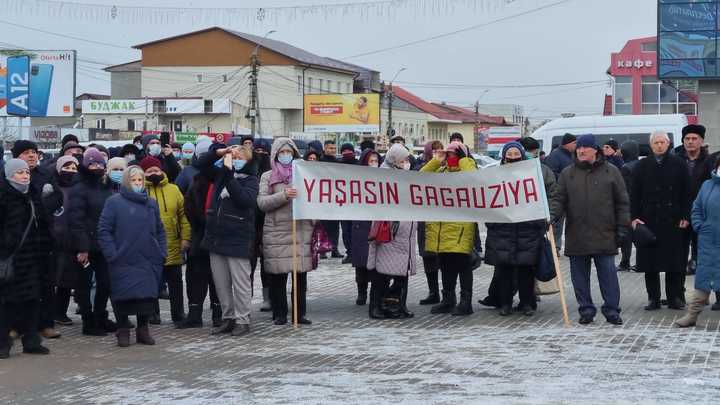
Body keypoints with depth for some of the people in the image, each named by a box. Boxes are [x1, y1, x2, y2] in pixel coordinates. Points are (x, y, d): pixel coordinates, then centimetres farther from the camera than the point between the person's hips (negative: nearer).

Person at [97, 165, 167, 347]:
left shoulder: (151, 203, 12)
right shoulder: (114, 202, -3)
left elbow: (159, 230, 18)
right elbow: (103, 230, -6)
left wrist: (162, 252, 7)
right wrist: (112, 254, -13)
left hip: (148, 261, 4)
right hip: (123, 262, -4)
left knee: (148, 296, 4)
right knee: (124, 297, 0)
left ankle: (143, 329, 18)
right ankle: (123, 330, 13)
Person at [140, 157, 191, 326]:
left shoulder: (173, 190, 6)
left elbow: (183, 215, 6)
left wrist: (185, 238, -1)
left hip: (172, 247, 2)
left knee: (175, 282, 8)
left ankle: (178, 315, 17)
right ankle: (153, 315, 21)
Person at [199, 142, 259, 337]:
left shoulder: (250, 179, -6)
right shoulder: (221, 173, 12)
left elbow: (244, 199, -23)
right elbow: (202, 164, 21)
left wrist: (229, 174, -21)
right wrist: (218, 152, 3)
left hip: (238, 239, -7)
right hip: (216, 236, 7)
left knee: (240, 282, 0)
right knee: (220, 282, 12)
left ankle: (242, 320, 9)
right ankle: (228, 318, 22)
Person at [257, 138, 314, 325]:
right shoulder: (267, 177, 9)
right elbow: (262, 202, -3)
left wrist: (314, 225, 6)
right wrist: (283, 195, -18)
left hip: (301, 230, 2)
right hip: (276, 231, -2)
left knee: (301, 275, 2)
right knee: (278, 276, -1)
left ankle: (300, 313, 10)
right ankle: (280, 314, 8)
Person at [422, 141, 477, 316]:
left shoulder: (468, 169, 1)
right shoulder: (441, 171, 17)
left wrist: (464, 160, -10)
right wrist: (436, 161, 4)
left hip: (460, 227, -6)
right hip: (440, 227, 6)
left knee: (462, 265, -3)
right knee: (446, 266, 13)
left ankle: (466, 302, 2)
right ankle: (448, 300, 23)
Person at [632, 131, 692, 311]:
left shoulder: (679, 164, 4)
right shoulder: (643, 166, 6)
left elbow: (686, 193, 3)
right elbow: (635, 194, 5)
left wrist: (685, 216, -4)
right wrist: (635, 217, -3)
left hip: (673, 221, -1)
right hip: (649, 220, 1)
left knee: (675, 262, 2)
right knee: (650, 261, 2)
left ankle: (676, 297, 10)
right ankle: (653, 298, 10)